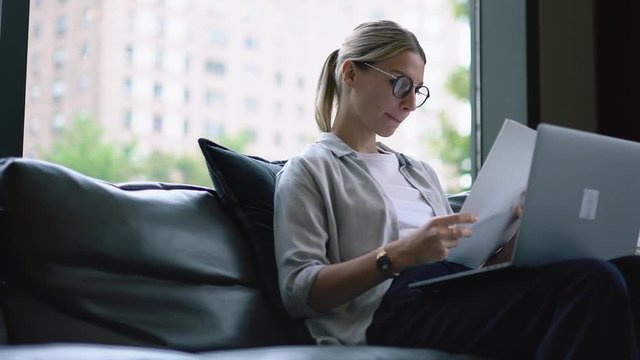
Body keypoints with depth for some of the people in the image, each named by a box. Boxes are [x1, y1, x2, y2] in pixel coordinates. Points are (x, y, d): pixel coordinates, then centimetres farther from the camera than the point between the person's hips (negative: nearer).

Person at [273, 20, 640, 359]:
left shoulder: (419, 171, 30)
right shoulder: (308, 171, 8)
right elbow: (297, 290, -4)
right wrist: (397, 255, -16)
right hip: (396, 309, -7)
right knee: (592, 282, -31)